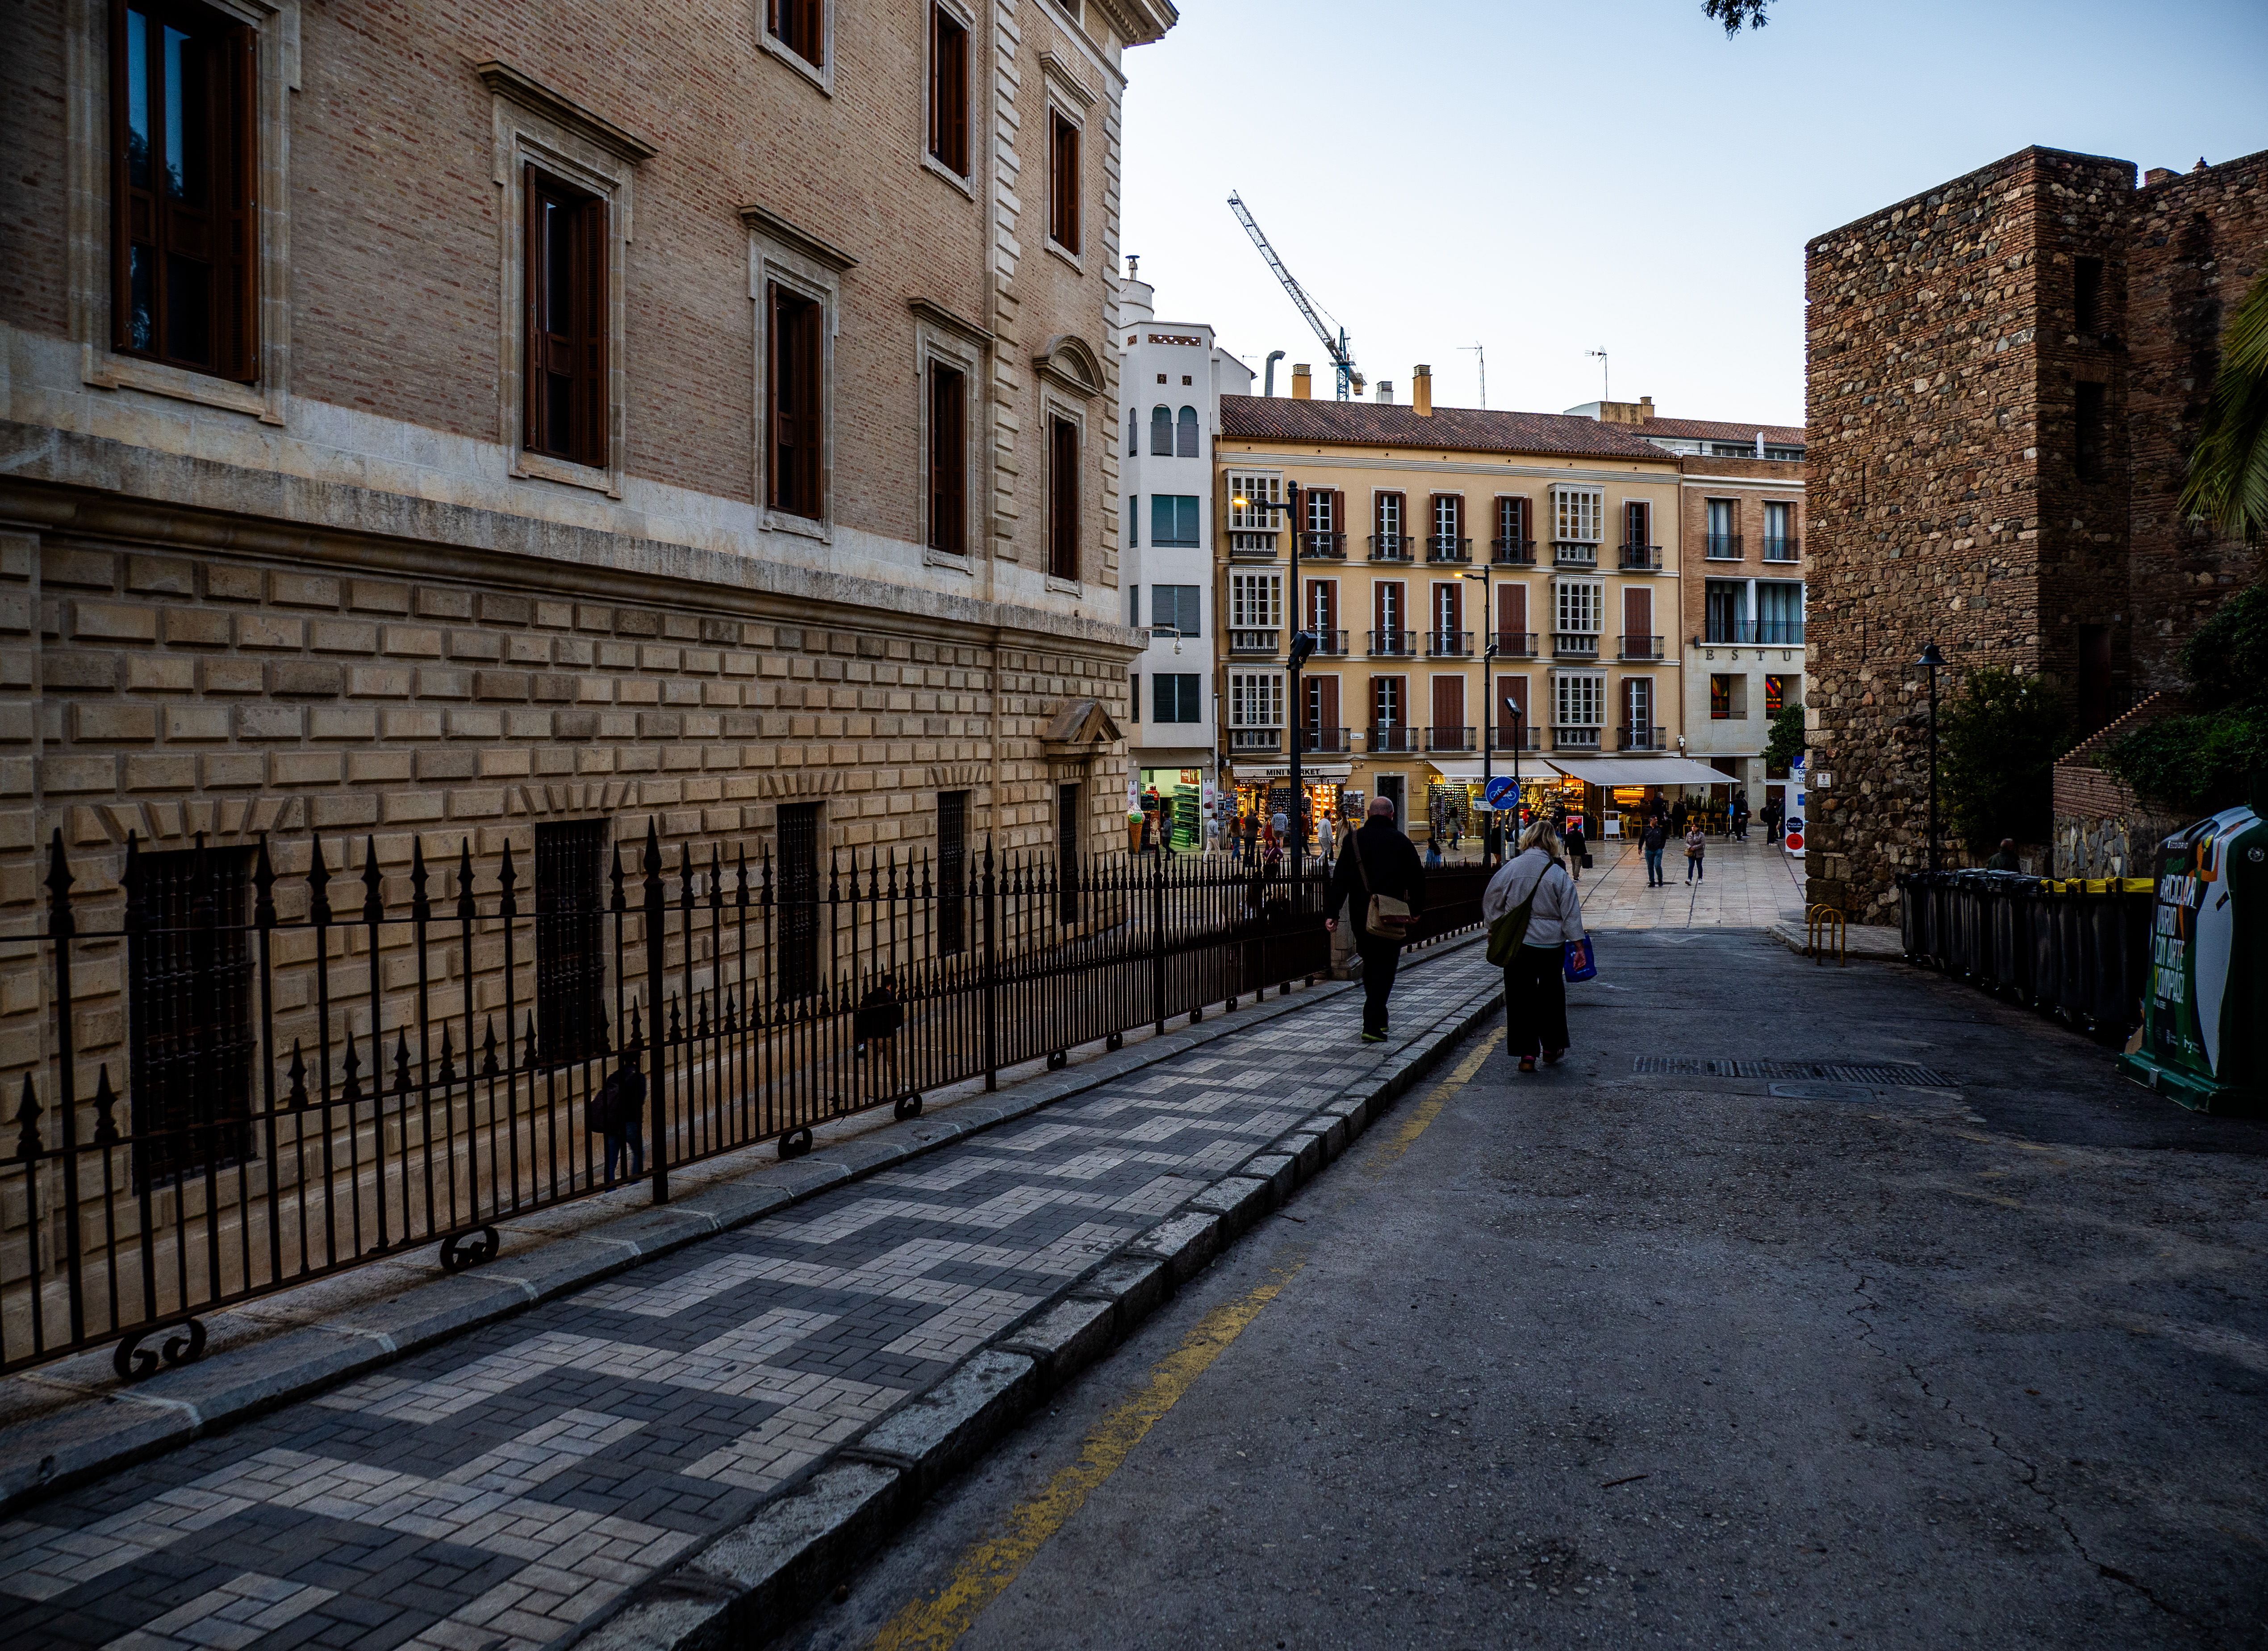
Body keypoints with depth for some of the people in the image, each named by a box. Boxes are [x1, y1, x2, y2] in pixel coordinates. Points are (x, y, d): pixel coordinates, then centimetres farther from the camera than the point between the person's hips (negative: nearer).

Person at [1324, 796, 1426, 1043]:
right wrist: (1416, 910, 18)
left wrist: (1332, 912, -3)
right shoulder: (1402, 842, -2)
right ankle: (1372, 1025, -9)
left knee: (1370, 965, 18)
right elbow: (1417, 880, 4)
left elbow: (1340, 879, -3)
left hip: (1360, 914, 2)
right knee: (1385, 967, 1)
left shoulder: (1354, 840, 1)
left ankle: (1378, 1019, 27)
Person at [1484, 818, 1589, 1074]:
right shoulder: (1559, 874, -8)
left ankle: (1527, 1053, 0)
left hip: (1517, 944, 0)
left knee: (1521, 997, 5)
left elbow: (1491, 903, 3)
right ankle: (1551, 1048, 27)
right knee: (1551, 995, 18)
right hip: (1551, 945, 0)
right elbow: (1571, 914, -5)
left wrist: (1495, 932, 17)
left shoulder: (1510, 869, -5)